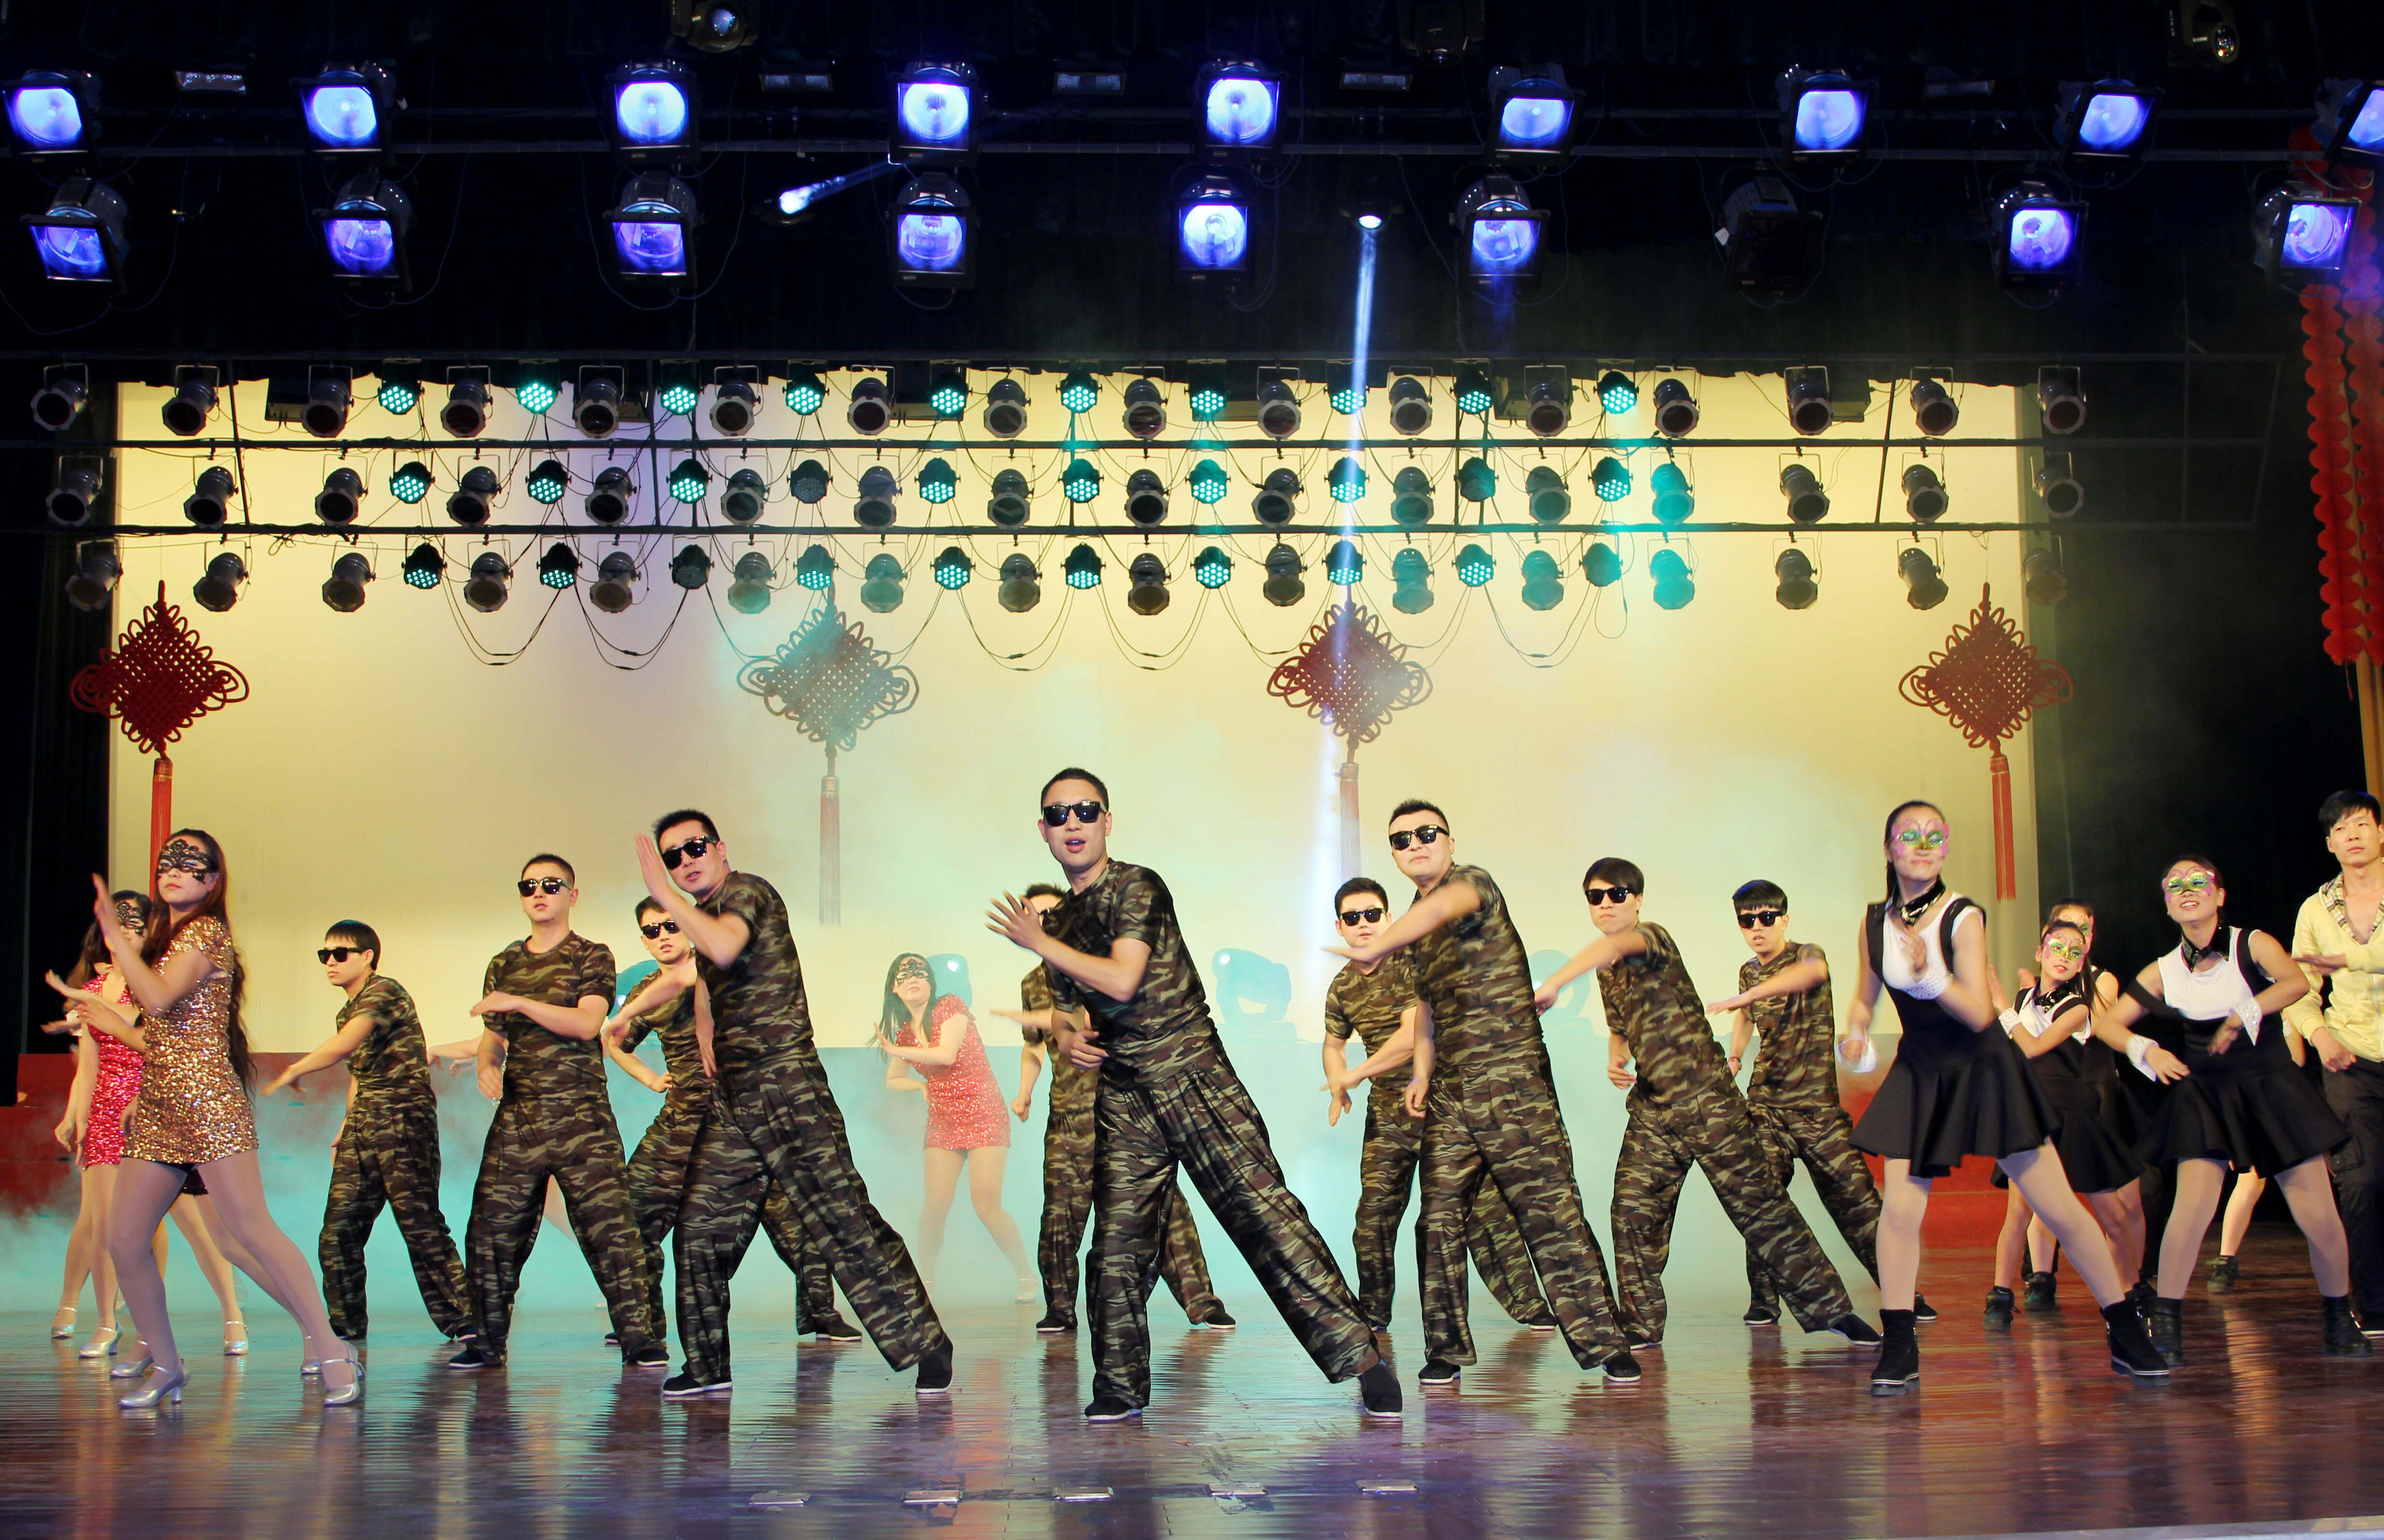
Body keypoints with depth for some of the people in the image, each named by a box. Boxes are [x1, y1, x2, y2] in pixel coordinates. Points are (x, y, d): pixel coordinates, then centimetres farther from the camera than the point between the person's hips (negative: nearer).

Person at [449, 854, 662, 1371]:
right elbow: (493, 1034, 22)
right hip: (516, 1116, 4)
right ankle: (488, 1342, 14)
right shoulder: (502, 965, 17)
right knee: (492, 1230, 1)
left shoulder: (592, 957, 4)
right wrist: (488, 1066, 0)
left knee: (609, 1226, -8)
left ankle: (637, 1338, -3)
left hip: (581, 1115, -4)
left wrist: (520, 1002, -15)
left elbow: (587, 1023, -11)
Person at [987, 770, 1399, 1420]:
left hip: (1194, 1075, -6)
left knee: (1263, 1211, -11)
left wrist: (1038, 943, -8)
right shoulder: (1058, 921, 15)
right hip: (1123, 1097, 6)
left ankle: (1358, 1353, -10)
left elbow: (1123, 980, -18)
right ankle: (1121, 1386, 16)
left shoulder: (1137, 887, -5)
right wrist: (1069, 1038, 4)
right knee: (1117, 1244, 2)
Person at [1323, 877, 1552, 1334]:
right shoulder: (1342, 987, 8)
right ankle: (1373, 1311, 14)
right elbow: (1334, 1043, 25)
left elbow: (1414, 1035, -20)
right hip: (1387, 1111, 5)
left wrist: (1357, 1075, -14)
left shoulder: (1413, 963, -12)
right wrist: (1337, 1091, 5)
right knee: (1375, 1210, -1)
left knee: (1482, 1203, -5)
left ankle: (1527, 1303, 3)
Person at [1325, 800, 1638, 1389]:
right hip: (1450, 1093, 7)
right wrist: (1423, 1071, 17)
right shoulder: (1417, 923, 17)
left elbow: (1444, 905, -31)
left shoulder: (1473, 882, -6)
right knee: (1439, 1219, 1)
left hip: (1511, 1080, -7)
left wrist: (1377, 947, -47)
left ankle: (1603, 1344, 1)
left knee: (1551, 1212, -6)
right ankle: (1446, 1349, 10)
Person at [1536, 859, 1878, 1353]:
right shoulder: (1607, 971, 15)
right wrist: (1616, 1058, 7)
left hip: (1708, 1099, -7)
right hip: (1651, 1110, 7)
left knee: (1760, 1203, -2)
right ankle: (1641, 1326, 9)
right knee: (1633, 1212, -4)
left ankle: (1829, 1308, 8)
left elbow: (1615, 944, -33)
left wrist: (1554, 983, -39)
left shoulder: (1652, 936, -9)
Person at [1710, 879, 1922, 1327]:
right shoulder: (1748, 973, 12)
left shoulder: (1808, 955, -4)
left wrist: (1743, 997, -43)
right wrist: (1735, 1057, 10)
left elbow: (1806, 973, -30)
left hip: (1817, 1104, -3)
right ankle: (1764, 1301, 3)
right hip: (1765, 1105, 4)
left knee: (1855, 1197, -5)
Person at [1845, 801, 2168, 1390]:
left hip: (1983, 1071, -3)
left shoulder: (1964, 918, -15)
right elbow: (1865, 998, 12)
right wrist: (1856, 1031, -8)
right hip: (1919, 1074, 3)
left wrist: (1930, 974, -36)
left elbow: (1980, 1014, -22)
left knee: (2059, 1208, 0)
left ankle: (2126, 1334, 14)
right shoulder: (1875, 923, -3)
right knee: (1899, 1207, -10)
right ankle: (1898, 1347, 2)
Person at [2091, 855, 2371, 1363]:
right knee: (2192, 1206, -18)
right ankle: (2166, 1324, -10)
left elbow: (2297, 983, -24)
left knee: (2319, 1215, -2)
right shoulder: (2163, 972, 2)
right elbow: (2107, 1022, 3)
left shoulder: (2252, 944, -5)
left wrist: (2242, 1015, -36)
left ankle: (2338, 1320, 21)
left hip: (2272, 1089, -1)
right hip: (2207, 1098, 1)